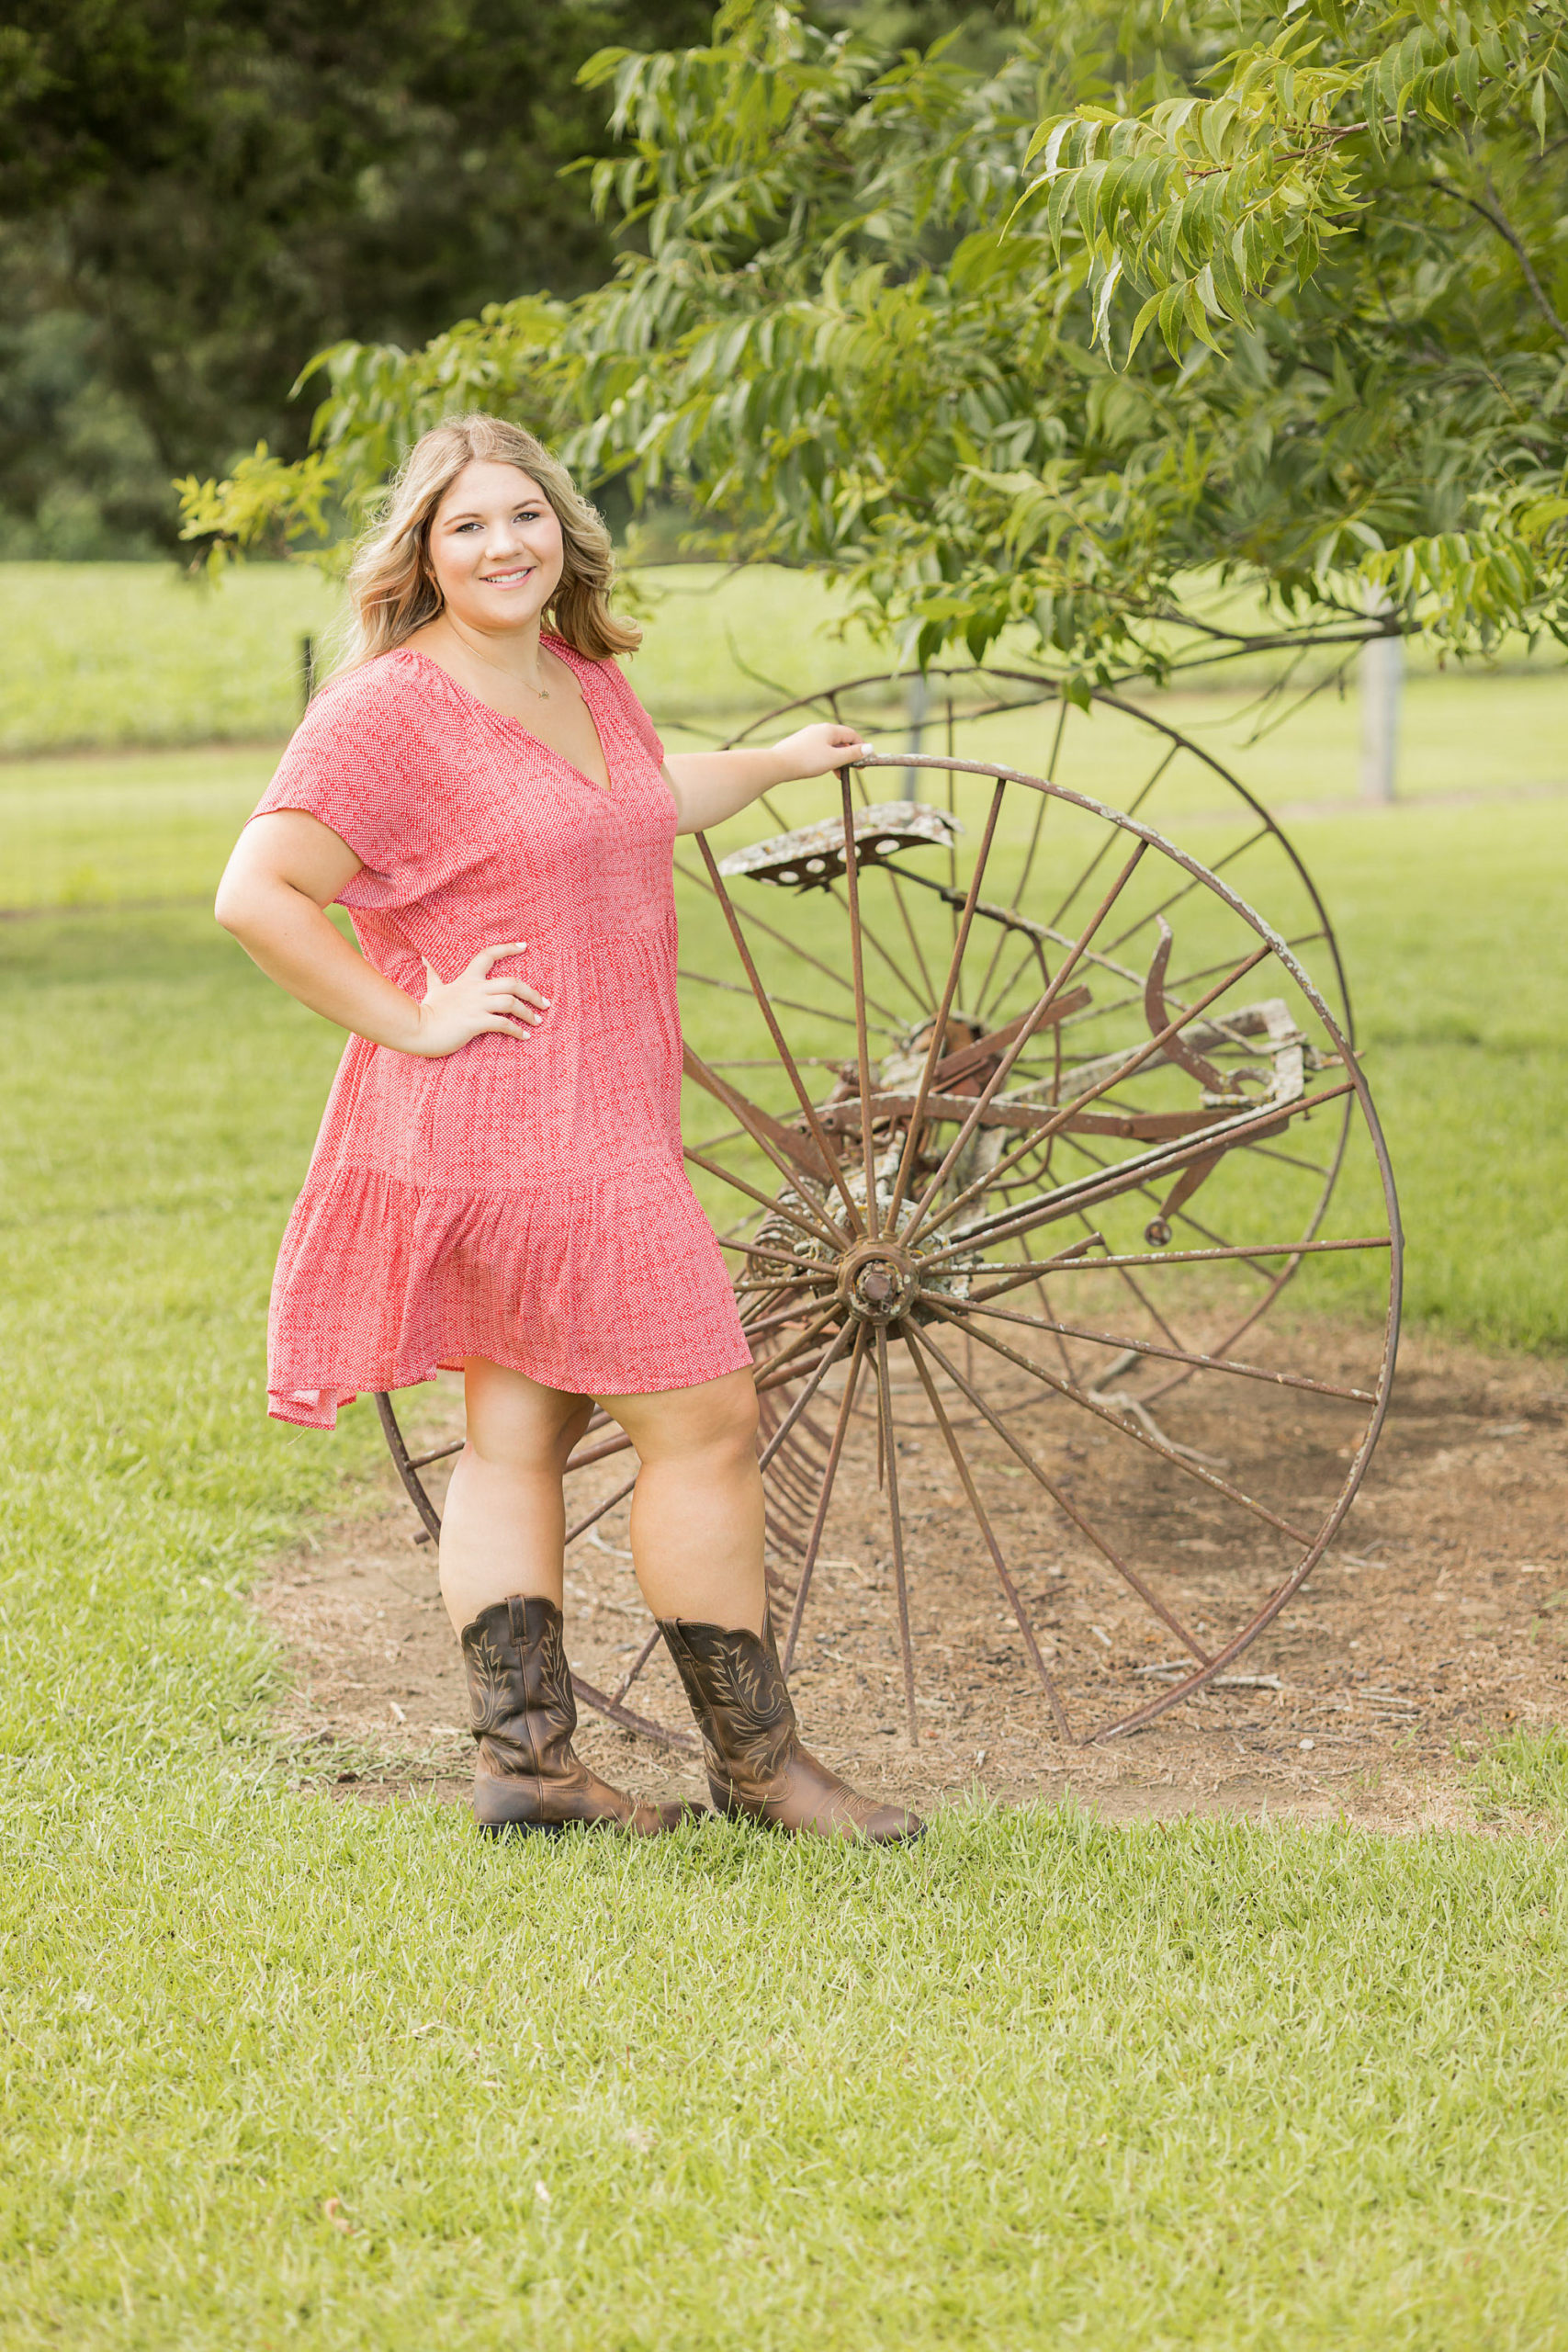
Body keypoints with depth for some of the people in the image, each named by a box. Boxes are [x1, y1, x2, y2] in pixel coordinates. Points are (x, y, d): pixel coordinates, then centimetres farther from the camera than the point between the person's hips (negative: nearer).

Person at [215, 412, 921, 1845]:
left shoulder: (583, 674, 13)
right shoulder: (389, 710, -14)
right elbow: (255, 894, -20)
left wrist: (774, 763, 45)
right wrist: (411, 1020, -18)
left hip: (593, 1125, 9)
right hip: (512, 1123, -9)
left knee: (518, 1431, 11)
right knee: (705, 1421, -4)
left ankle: (524, 1755, 16)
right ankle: (756, 1760, 7)